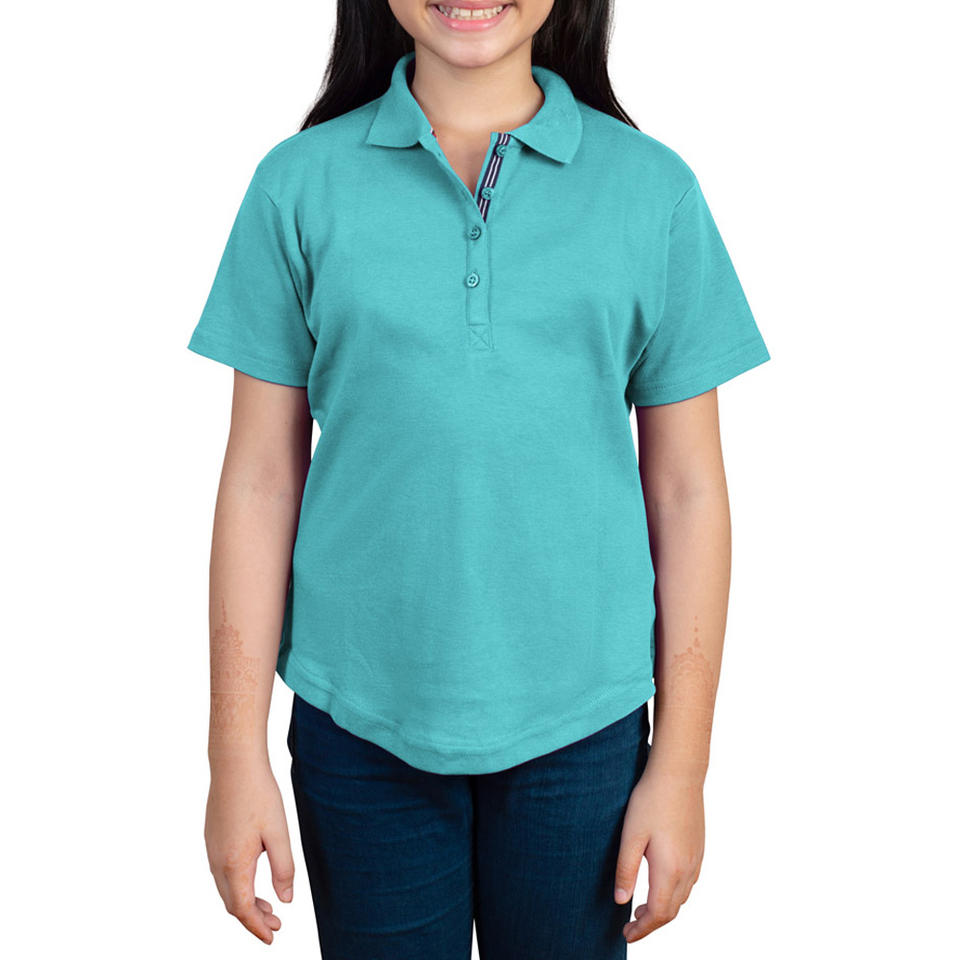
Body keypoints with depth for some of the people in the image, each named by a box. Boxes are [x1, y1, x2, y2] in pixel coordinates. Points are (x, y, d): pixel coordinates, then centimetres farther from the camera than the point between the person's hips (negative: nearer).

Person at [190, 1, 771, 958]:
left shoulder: (653, 188, -1)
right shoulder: (301, 181, -1)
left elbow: (687, 492, 0)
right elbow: (260, 482, -1)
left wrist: (681, 769, 0)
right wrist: (236, 759, -1)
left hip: (580, 721, 1)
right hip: (359, 719, 0)